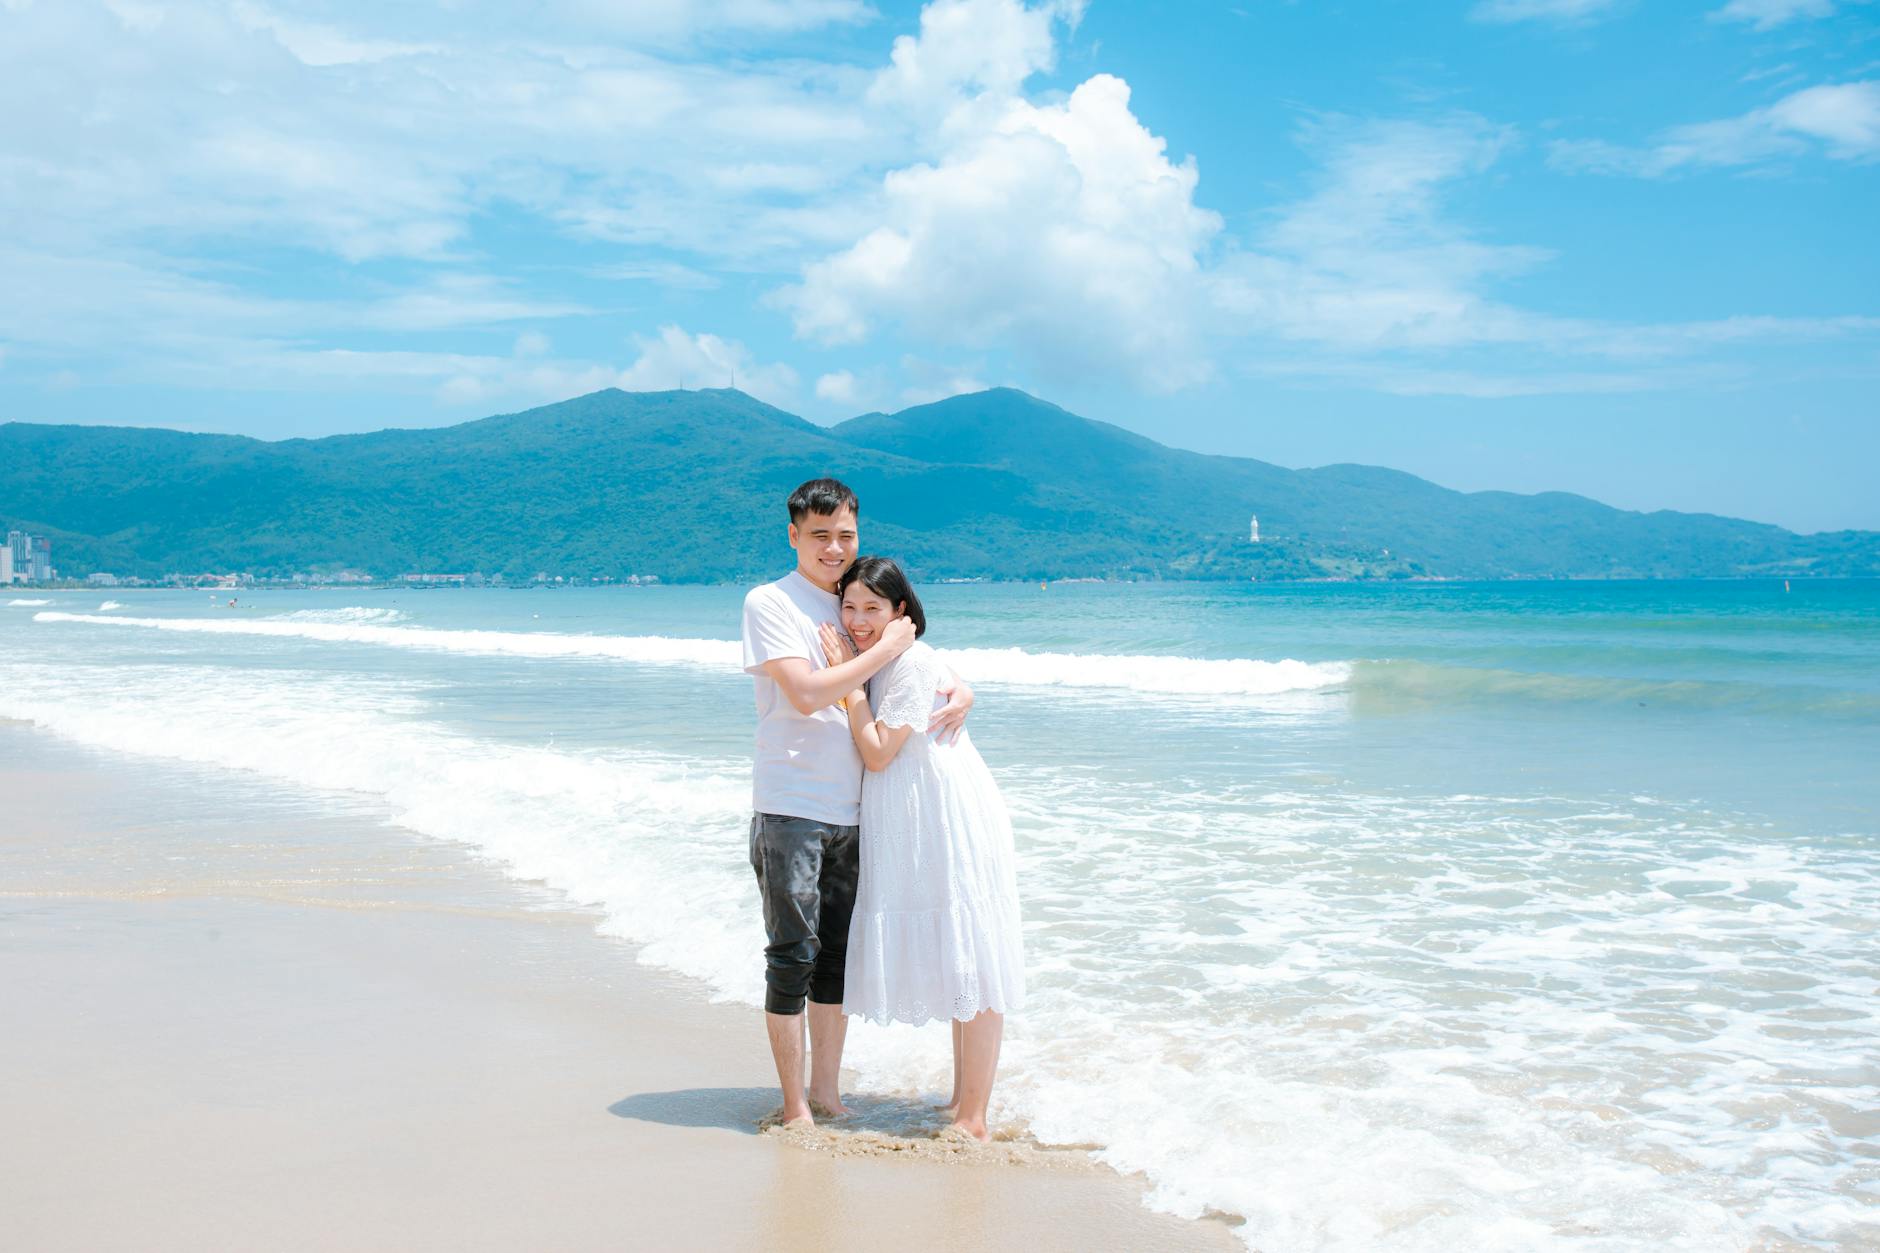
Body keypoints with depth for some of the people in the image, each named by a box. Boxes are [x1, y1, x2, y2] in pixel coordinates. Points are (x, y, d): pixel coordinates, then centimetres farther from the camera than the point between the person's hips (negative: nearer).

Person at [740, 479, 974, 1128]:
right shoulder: (769, 603, -5)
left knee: (838, 955, 12)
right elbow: (805, 694, -17)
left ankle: (827, 1091, 23)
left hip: (851, 812, 6)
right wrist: (884, 650, -13)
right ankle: (794, 1106, 7)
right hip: (788, 808, -6)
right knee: (793, 955, -3)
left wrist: (959, 687, 0)